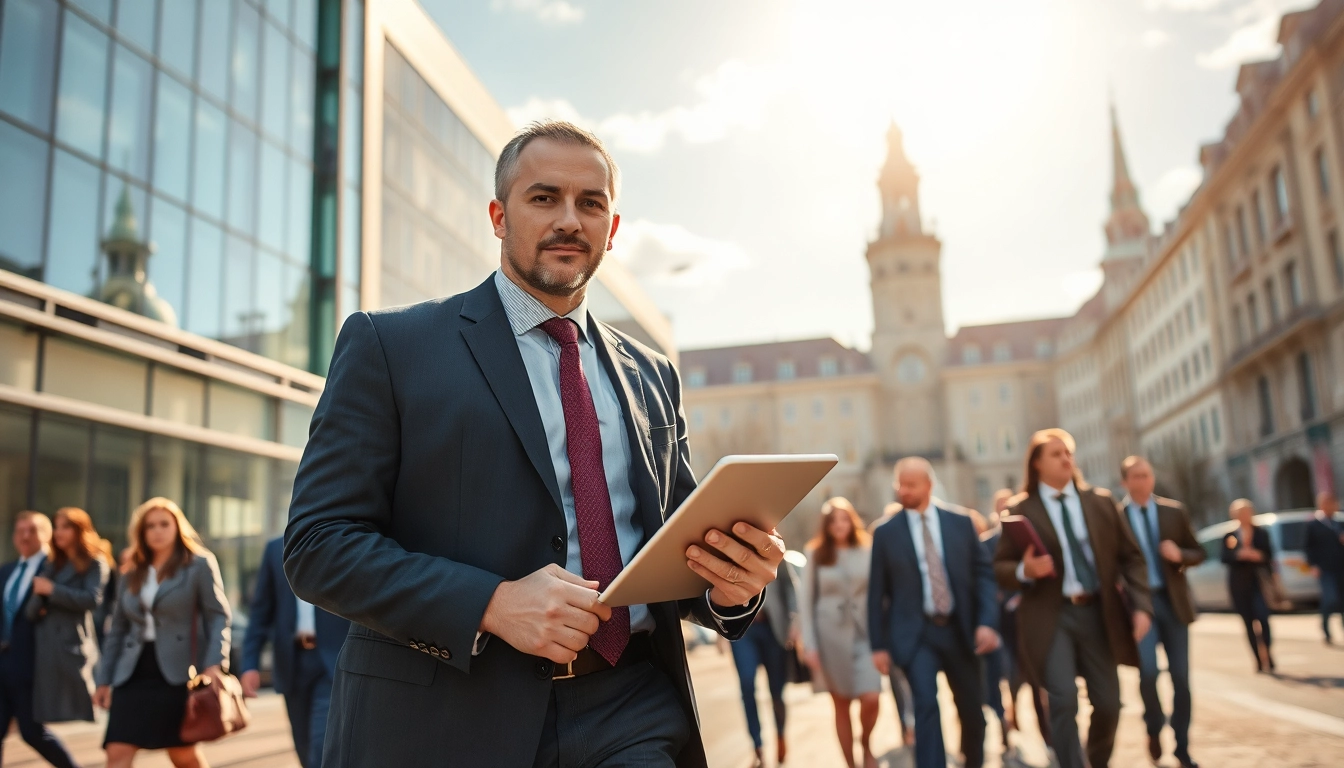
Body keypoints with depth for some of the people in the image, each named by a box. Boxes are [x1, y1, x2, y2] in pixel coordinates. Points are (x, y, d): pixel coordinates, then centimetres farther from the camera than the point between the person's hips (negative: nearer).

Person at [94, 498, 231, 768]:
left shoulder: (200, 565, 1)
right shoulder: (132, 573, 16)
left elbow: (218, 616, -5)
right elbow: (117, 629, 19)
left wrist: (215, 664, -18)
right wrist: (103, 680, 15)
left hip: (178, 672, -4)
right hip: (133, 674, 4)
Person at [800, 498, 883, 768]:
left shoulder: (868, 550, 3)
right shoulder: (816, 554, 1)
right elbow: (806, 601, 1)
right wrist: (809, 643, -5)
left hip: (865, 632, 1)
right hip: (831, 633, 0)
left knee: (871, 698, -11)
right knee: (841, 704, 4)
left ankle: (866, 744, 19)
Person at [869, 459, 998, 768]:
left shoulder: (961, 523, 5)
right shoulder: (885, 533, 1)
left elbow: (983, 573, 3)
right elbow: (877, 592, 2)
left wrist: (987, 621, -10)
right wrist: (879, 644, -1)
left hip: (960, 630, 2)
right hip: (916, 634, -2)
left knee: (972, 711, 13)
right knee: (927, 705, -19)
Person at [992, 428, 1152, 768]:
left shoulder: (1101, 501, 9)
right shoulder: (1020, 510, -1)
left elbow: (1131, 557, 11)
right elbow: (1000, 567, 1)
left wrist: (1141, 606, -1)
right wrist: (1025, 570, -21)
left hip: (1098, 613, 4)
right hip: (1051, 617, -3)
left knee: (1108, 704, 9)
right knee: (1063, 699, -17)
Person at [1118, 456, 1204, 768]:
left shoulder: (1174, 511, 6)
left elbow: (1198, 553, 11)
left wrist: (1180, 555, -11)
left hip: (1173, 601, 3)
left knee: (1180, 678, 5)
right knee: (1148, 672, -15)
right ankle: (1154, 726, 15)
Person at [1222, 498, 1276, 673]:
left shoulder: (1262, 533, 8)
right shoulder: (1229, 536, 7)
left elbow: (1269, 555, 2)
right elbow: (1225, 558, -1)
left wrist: (1258, 555, -17)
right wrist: (1238, 555, -18)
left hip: (1259, 582, -1)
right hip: (1239, 584, 1)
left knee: (1263, 618, -15)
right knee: (1249, 623, 3)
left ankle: (1268, 656, -3)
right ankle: (1260, 660, 11)